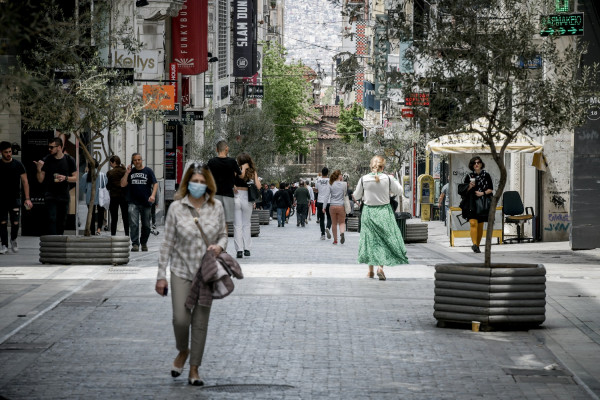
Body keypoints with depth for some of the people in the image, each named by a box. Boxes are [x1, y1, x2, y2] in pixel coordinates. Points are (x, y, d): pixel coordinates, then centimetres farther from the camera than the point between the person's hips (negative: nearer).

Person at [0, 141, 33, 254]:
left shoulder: (18, 164, 0)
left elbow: (25, 181, 1)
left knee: (15, 223, -7)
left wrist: (27, 198, -7)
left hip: (15, 198, -1)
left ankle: (13, 240, 19)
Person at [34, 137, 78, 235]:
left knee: (61, 222, 7)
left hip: (64, 196, 2)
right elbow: (40, 180, 3)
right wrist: (39, 169, -16)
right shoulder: (46, 160, 0)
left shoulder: (69, 160, 2)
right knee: (52, 219, -14)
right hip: (50, 196, -2)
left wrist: (65, 178, -14)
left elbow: (75, 178, 5)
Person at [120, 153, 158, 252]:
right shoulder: (131, 172, 10)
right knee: (133, 224, -13)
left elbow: (155, 184, 1)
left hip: (146, 203, 0)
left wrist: (153, 195, -16)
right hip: (133, 203, 0)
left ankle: (144, 243, 23)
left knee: (146, 225, 8)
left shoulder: (148, 171, 5)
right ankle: (135, 244, -13)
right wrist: (127, 173, -7)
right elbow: (122, 184, 5)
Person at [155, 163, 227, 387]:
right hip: (182, 271, -1)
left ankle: (194, 369, 16)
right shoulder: (176, 208, -4)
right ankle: (182, 351, 24)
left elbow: (223, 234, 12)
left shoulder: (216, 207, 1)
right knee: (180, 319, -9)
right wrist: (161, 275, -3)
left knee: (201, 322, 4)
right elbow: (168, 243, -2)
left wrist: (220, 246, -13)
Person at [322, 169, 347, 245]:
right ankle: (342, 233, -23)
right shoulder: (344, 184, -5)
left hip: (332, 206, 1)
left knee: (334, 223, 11)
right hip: (341, 206, -1)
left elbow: (327, 196, 0)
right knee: (342, 222, 8)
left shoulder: (331, 185, -1)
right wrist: (342, 181, 13)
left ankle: (335, 240, 16)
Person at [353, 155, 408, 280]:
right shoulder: (388, 179, -10)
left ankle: (370, 270, 16)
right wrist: (394, 180, 18)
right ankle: (381, 266, -11)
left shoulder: (363, 179, -9)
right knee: (386, 239, 7)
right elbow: (399, 191, 4)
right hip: (384, 211, -1)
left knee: (370, 239, 12)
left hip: (368, 211, 1)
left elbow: (356, 196, 3)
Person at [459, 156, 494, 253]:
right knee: (473, 223, -18)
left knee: (480, 226, 6)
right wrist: (469, 187, -11)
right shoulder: (469, 176, 7)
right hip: (471, 204, -1)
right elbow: (463, 190, 9)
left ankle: (477, 245, 17)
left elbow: (491, 189, 6)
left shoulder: (486, 175, 7)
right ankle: (474, 244, -27)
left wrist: (483, 193, -11)